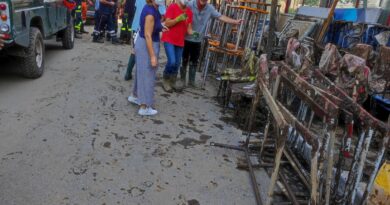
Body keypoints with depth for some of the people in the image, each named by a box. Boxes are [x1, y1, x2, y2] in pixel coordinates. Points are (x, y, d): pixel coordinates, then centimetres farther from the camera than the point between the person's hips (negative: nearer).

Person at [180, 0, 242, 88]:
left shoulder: (210, 8, -6)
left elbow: (221, 17, -7)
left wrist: (236, 22, -15)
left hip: (197, 40, 3)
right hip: (186, 39, -3)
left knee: (194, 62, 11)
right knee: (184, 61, 8)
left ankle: (191, 81, 22)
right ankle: (182, 79, 24)